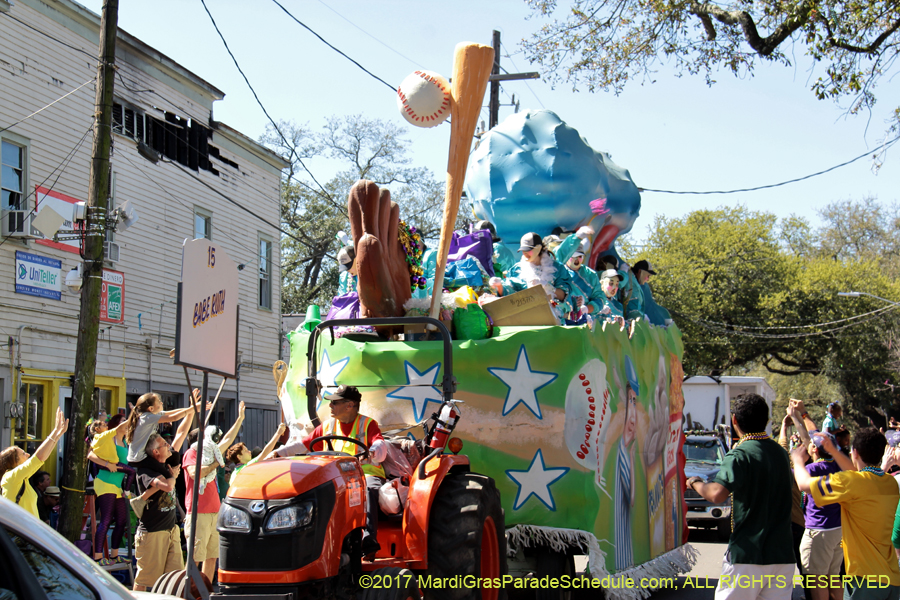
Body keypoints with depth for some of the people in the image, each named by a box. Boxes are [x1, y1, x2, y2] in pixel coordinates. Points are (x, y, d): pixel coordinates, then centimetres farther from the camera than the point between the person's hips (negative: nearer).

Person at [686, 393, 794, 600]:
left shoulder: (740, 455, -13)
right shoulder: (780, 452, 11)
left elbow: (716, 495, -27)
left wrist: (695, 483, -8)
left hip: (747, 556, -7)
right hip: (783, 556, 7)